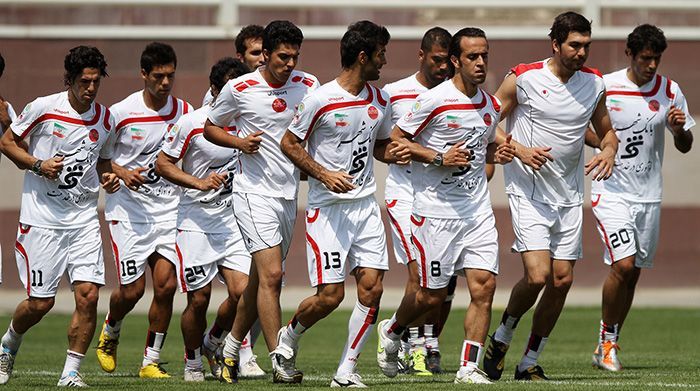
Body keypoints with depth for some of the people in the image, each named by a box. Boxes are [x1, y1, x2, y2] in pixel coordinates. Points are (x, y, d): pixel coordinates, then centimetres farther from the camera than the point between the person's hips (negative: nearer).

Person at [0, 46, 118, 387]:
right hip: (41, 218, -3)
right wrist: (38, 165, -13)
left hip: (84, 218, 3)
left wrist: (108, 178, 4)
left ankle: (71, 372, 0)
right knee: (41, 302, -2)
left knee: (88, 295, -11)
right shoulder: (43, 108, -7)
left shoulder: (105, 120, 6)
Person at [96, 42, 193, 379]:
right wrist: (122, 173, -14)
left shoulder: (184, 112, 1)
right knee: (132, 288, -6)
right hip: (128, 209, -3)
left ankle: (151, 361, 4)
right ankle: (110, 332, 28)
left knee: (166, 284, -9)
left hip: (168, 209, 3)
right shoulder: (121, 113, -8)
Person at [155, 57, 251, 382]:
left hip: (233, 219, 4)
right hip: (196, 220, -4)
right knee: (199, 300, -2)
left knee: (241, 291, -10)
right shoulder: (191, 123, -9)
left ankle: (214, 345, 18)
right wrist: (200, 183, -15)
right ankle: (192, 361, 22)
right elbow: (162, 163, -4)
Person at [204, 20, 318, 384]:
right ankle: (278, 362, -15)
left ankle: (231, 347, 29)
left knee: (261, 278, 12)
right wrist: (239, 142, -11)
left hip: (289, 194, 5)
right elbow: (210, 128, 8)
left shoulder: (308, 85, 3)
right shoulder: (239, 89, -6)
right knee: (271, 275, -15)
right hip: (254, 192, -5)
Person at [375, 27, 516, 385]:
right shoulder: (434, 100, -12)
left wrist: (498, 154, 2)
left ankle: (469, 367, 0)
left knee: (484, 287, -7)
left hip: (478, 211, 5)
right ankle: (391, 331, 32)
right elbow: (396, 140, -7)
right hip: (436, 212, -5)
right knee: (433, 295, 2)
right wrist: (439, 158, -17)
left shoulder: (491, 106, 9)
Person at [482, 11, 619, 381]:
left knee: (562, 280, 2)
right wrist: (519, 151, -18)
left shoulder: (594, 84, 4)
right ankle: (502, 336, 9)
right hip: (528, 193, -5)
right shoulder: (522, 79, -9)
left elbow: (607, 132, 18)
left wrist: (608, 152, -4)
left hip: (569, 197, 5)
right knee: (537, 276, -18)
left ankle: (530, 362, 16)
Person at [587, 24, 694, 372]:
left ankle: (608, 347, 22)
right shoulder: (604, 87, -8)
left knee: (632, 273, 8)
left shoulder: (670, 91, 2)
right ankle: (606, 342, -2)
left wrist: (679, 128, -13)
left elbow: (685, 146, 9)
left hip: (649, 196, 4)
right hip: (612, 191, -4)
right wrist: (601, 142, -15)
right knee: (623, 265, -18)